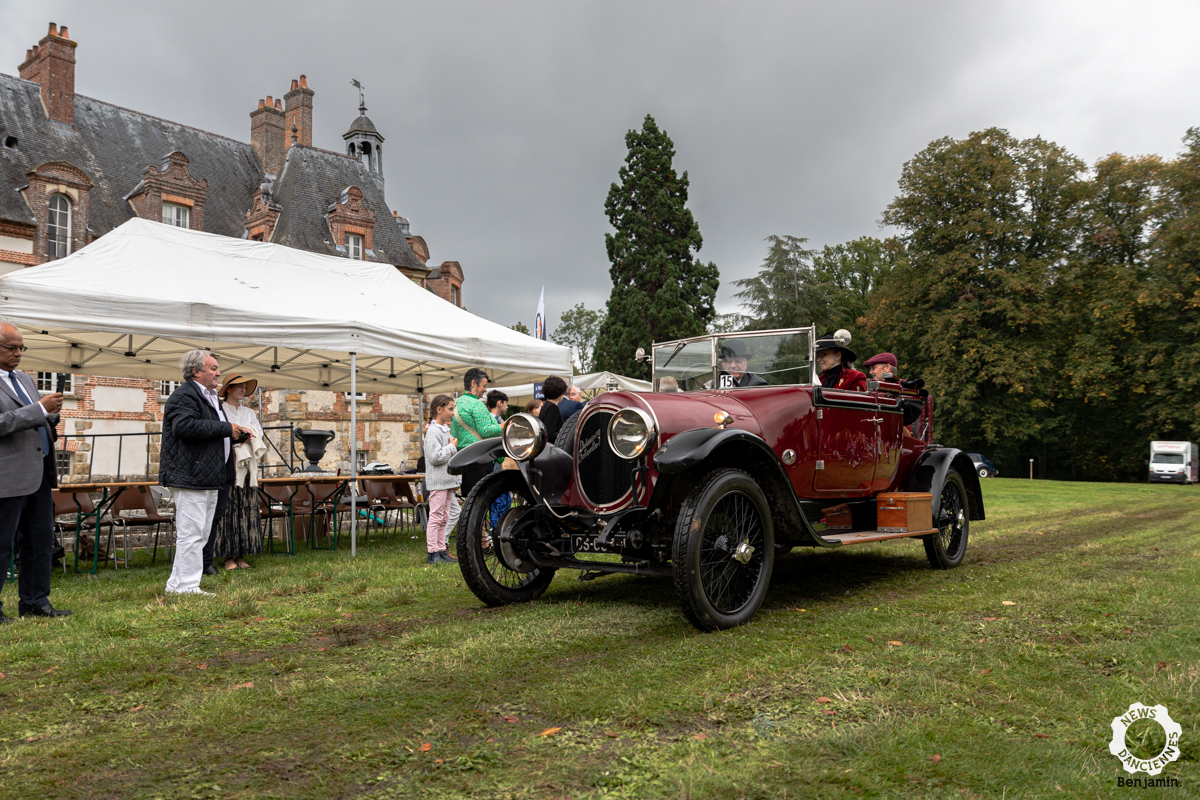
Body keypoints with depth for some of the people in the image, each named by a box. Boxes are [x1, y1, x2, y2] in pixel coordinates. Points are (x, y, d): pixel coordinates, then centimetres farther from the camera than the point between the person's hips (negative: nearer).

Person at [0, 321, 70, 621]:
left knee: (40, 541, 12)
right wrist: (41, 408, -22)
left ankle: (35, 602, 21)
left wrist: (52, 414, 4)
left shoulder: (25, 380, 18)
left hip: (39, 473, 9)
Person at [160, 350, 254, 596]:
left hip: (208, 479, 11)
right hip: (190, 477, -11)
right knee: (191, 533, -8)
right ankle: (187, 585, -2)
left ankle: (176, 584, 21)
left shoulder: (211, 397, 23)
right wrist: (226, 428, -22)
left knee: (199, 535, 14)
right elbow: (185, 426, -28)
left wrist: (238, 435, 13)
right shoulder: (184, 396, -11)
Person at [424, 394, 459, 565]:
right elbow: (436, 457, -23)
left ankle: (441, 551, 16)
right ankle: (432, 554, -3)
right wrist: (452, 446, -12)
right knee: (436, 517, -7)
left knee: (444, 518, 11)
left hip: (448, 481, 9)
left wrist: (455, 480, 22)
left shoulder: (446, 431, 18)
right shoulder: (433, 431, -12)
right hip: (437, 482, -9)